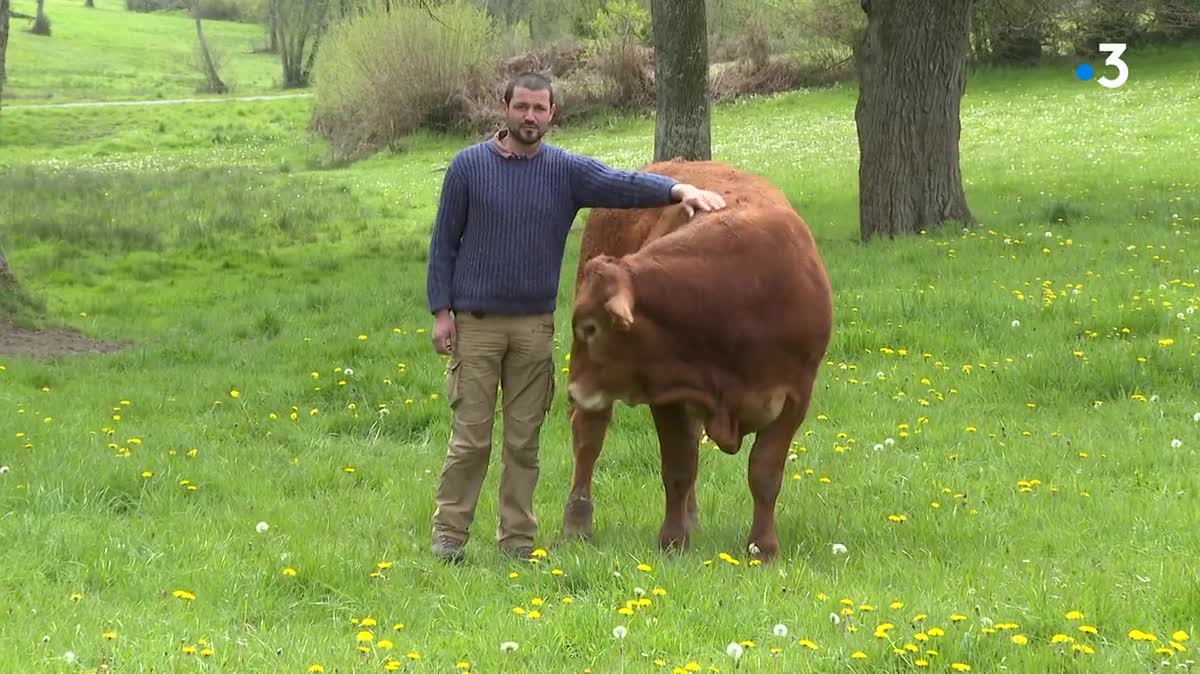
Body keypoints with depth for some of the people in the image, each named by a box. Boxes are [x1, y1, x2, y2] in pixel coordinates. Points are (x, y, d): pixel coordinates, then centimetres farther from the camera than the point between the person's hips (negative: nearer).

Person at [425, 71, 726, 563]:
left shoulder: (566, 171, 4)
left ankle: (518, 541, 13)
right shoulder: (468, 166, 1)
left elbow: (620, 184, -11)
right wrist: (441, 311, -3)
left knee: (524, 440, 6)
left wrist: (679, 189, -29)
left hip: (535, 326, 2)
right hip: (475, 323, -2)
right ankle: (448, 536, 5)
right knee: (470, 438, -4)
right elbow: (444, 242, 3)